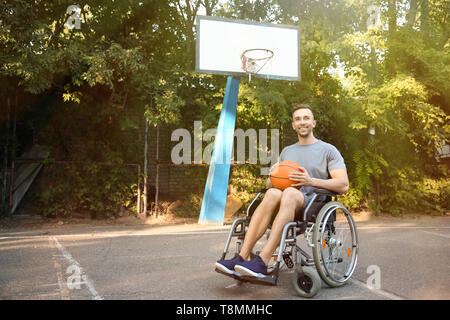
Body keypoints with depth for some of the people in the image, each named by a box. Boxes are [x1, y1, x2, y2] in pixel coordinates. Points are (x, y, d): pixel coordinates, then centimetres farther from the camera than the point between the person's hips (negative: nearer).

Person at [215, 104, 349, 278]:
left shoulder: (328, 150, 11)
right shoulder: (286, 151, 25)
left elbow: (343, 185, -1)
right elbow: (268, 183, 23)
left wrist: (311, 181, -15)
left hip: (315, 206, -3)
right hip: (287, 205, 3)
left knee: (290, 193, -37)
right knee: (273, 193, -33)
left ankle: (262, 262, -47)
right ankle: (242, 257, -41)